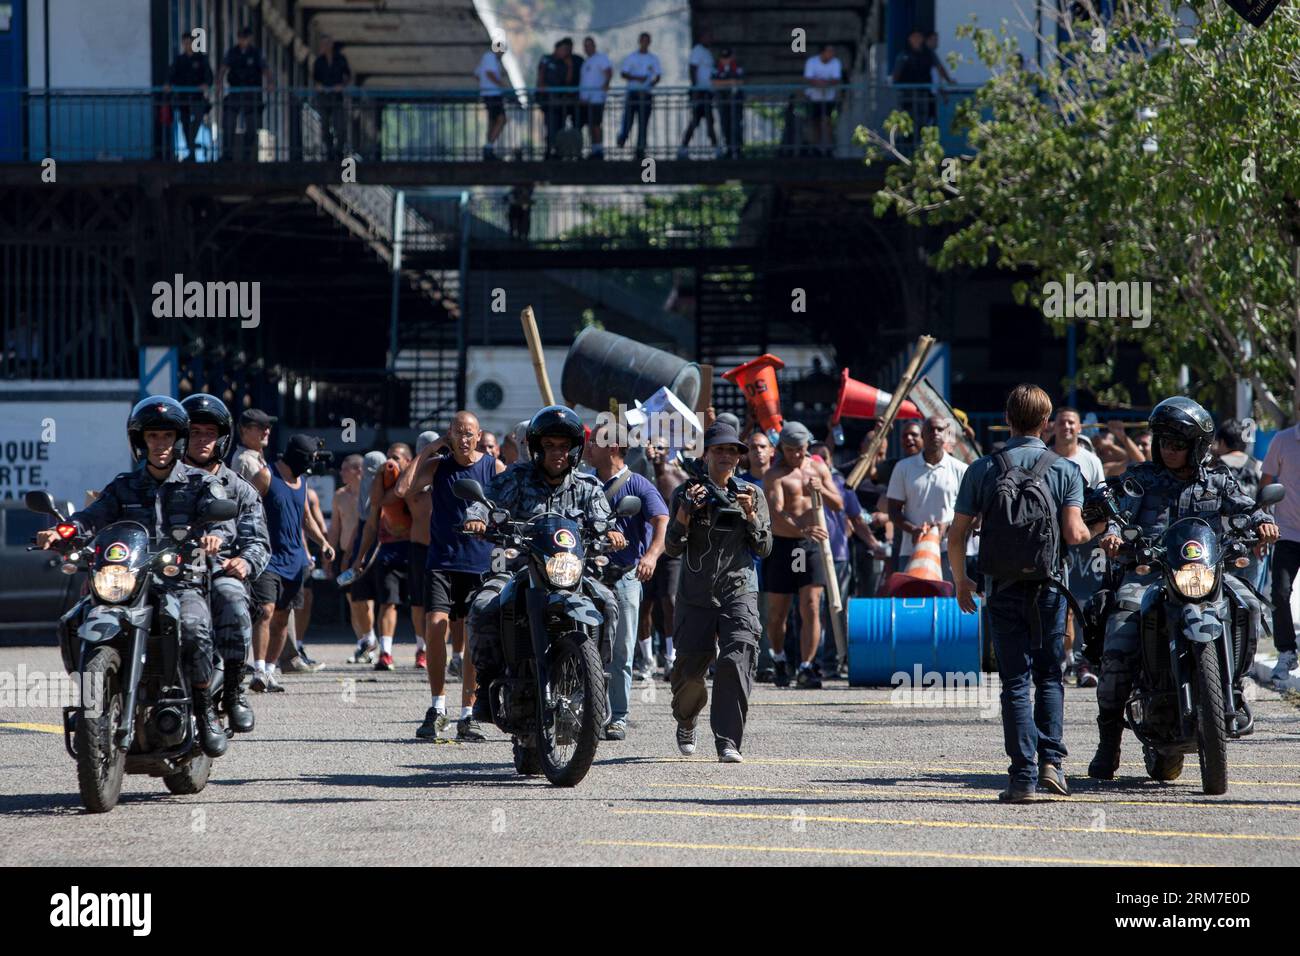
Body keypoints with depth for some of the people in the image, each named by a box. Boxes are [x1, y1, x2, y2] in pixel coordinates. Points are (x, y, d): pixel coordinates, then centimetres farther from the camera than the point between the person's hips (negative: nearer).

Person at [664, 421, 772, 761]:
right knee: (689, 669, 2)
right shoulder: (686, 494, 4)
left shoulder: (750, 495, 7)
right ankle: (686, 721, 34)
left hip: (739, 592, 0)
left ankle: (728, 742, -21)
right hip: (697, 594, 0)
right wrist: (685, 513, -19)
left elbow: (764, 549, 4)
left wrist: (751, 515, -12)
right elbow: (673, 548, -2)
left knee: (736, 661, -20)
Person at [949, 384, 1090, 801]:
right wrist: (1091, 534, 12)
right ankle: (1051, 759, -1)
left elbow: (957, 536, -2)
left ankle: (1023, 775, -4)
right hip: (1049, 587, 0)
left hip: (1003, 587, 0)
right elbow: (1073, 533, -12)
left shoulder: (982, 470, 0)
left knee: (1015, 681, 2)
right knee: (1049, 676, 13)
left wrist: (960, 580, 14)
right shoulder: (1065, 470, -2)